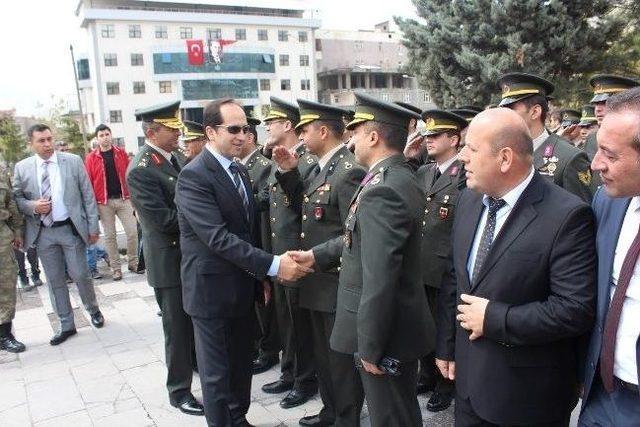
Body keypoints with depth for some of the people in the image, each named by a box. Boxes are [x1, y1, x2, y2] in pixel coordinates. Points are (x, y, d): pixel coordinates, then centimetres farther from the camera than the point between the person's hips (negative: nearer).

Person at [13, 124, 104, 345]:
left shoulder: (73, 161, -4)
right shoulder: (22, 168, 1)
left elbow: (88, 195, -2)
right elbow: (16, 199, 8)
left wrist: (93, 226, -4)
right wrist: (33, 206, -14)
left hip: (71, 229, -2)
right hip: (43, 233, 2)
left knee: (81, 275, 4)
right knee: (54, 280, 10)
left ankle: (93, 310, 31)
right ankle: (66, 325, 23)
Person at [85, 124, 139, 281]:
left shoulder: (121, 153, 5)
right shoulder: (91, 158, -1)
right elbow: (88, 182, -2)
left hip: (124, 199, 1)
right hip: (104, 202, -1)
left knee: (133, 232, -1)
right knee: (110, 236, 7)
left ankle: (133, 262, 17)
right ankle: (116, 268, 17)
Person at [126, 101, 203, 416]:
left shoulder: (177, 157, 5)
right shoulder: (140, 170, -20)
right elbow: (163, 220, -25)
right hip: (170, 261, -7)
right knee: (178, 327, 6)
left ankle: (200, 365, 46)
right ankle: (179, 391, 24)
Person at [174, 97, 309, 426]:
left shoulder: (240, 171, 8)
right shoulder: (193, 176, -19)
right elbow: (218, 237, -27)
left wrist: (260, 276, 13)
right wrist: (272, 266, -30)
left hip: (244, 287, 8)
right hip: (212, 290, -8)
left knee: (242, 365, 21)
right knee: (217, 372, 9)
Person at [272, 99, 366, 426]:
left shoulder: (349, 171, -19)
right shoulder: (320, 168, 9)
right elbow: (306, 208, 13)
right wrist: (289, 172, 4)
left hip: (337, 285, -9)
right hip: (318, 281, 9)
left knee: (342, 357, 9)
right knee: (323, 353, 22)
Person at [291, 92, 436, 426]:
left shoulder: (382, 191, -26)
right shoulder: (400, 177, 6)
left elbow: (379, 279, -28)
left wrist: (369, 347, -21)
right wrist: (317, 255, 12)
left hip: (387, 334, -9)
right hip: (401, 325, 9)